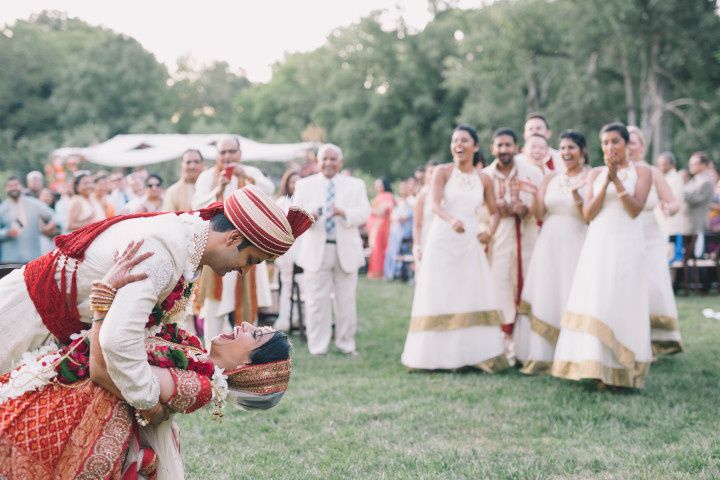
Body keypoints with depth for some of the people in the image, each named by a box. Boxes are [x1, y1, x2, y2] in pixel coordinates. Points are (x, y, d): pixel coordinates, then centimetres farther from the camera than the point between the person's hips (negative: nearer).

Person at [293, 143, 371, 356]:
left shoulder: (355, 185, 11)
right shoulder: (304, 185, 11)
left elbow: (364, 212, -2)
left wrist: (344, 212, -22)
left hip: (346, 251, 1)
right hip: (316, 251, -1)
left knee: (346, 300, 5)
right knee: (317, 301, -1)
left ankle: (346, 344, 15)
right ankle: (318, 347, 6)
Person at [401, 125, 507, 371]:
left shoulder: (484, 179, 8)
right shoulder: (442, 172, -1)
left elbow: (494, 212, 17)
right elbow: (435, 205, -15)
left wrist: (490, 231, -4)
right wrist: (451, 219, -35)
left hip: (470, 243, 2)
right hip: (442, 240, -2)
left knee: (473, 297, -3)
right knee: (439, 297, 0)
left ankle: (475, 354, 3)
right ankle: (436, 353, 7)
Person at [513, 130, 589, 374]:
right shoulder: (550, 178, 10)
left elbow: (590, 217, -9)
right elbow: (539, 214, 6)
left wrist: (576, 194, -24)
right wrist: (535, 196, -12)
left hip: (575, 245, -3)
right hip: (549, 244, 4)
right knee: (543, 297, 0)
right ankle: (541, 356, 4)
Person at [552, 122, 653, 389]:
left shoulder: (642, 172, 5)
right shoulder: (596, 173, 12)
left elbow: (635, 209, -8)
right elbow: (588, 213, 1)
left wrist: (616, 180, -14)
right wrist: (605, 181, -8)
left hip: (627, 245, -2)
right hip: (598, 244, 3)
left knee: (623, 304, -4)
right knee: (594, 304, -5)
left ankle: (622, 369, 4)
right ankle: (597, 366, -2)